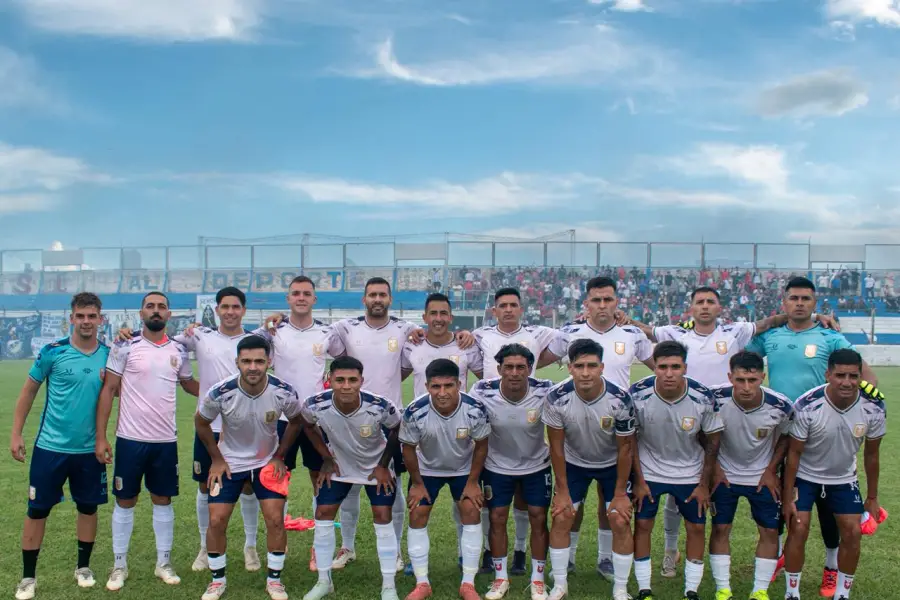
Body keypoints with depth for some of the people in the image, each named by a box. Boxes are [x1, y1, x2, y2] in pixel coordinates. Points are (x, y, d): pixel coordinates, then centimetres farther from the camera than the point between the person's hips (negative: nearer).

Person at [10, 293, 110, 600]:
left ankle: (83, 566, 30)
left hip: (90, 449, 2)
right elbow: (28, 392, 1)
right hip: (50, 446, -2)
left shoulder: (109, 355, -2)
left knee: (88, 507, 12)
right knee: (37, 509, 5)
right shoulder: (52, 352, -8)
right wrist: (16, 433, -1)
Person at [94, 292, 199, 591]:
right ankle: (120, 565, 23)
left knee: (163, 500, 11)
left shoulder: (179, 350, 4)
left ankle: (164, 562, 24)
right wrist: (100, 437, -9)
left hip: (166, 440, 3)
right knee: (125, 501, 8)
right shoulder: (125, 346, -6)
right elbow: (108, 390, -5)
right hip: (130, 439, -3)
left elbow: (189, 384, 21)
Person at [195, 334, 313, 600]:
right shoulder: (221, 393, -26)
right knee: (216, 520, -3)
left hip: (268, 462, 0)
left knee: (275, 519, -5)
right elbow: (201, 422, -5)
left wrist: (279, 456, -2)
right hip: (229, 462, 0)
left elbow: (297, 421, -1)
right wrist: (217, 459, -3)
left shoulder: (283, 393, -24)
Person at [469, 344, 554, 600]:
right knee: (497, 519, 5)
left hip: (537, 465, 0)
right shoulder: (482, 393, -26)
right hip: (497, 466, 0)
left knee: (539, 519, 4)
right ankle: (500, 578, 23)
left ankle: (538, 579, 21)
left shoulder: (546, 392, -26)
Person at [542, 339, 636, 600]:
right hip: (574, 463, 1)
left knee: (621, 523, -5)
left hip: (612, 465, -1)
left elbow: (625, 448, -16)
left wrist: (620, 493, -11)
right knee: (560, 520, -2)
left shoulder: (620, 400, -30)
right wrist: (562, 491, -10)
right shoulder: (557, 398, -28)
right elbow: (556, 446, -15)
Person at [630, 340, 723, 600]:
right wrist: (639, 481, -8)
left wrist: (704, 484, -3)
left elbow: (712, 441, -6)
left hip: (690, 473, 1)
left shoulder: (703, 398, -21)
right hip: (649, 471, -1)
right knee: (642, 525, -1)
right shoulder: (638, 394, -23)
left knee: (697, 527, 4)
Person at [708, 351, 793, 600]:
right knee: (720, 528, 2)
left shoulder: (780, 406, -24)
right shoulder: (716, 400, -26)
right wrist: (714, 468, -7)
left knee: (770, 531, 3)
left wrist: (771, 470, -4)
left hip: (762, 477, 1)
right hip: (725, 475, -1)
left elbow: (784, 437, -1)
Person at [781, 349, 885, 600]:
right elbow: (794, 453, -18)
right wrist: (787, 497, -15)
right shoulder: (807, 406, -29)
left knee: (852, 532, -2)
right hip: (805, 476, -3)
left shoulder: (874, 408, -19)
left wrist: (872, 497, 4)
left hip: (844, 478, 3)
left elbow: (871, 454, -3)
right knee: (798, 529, -9)